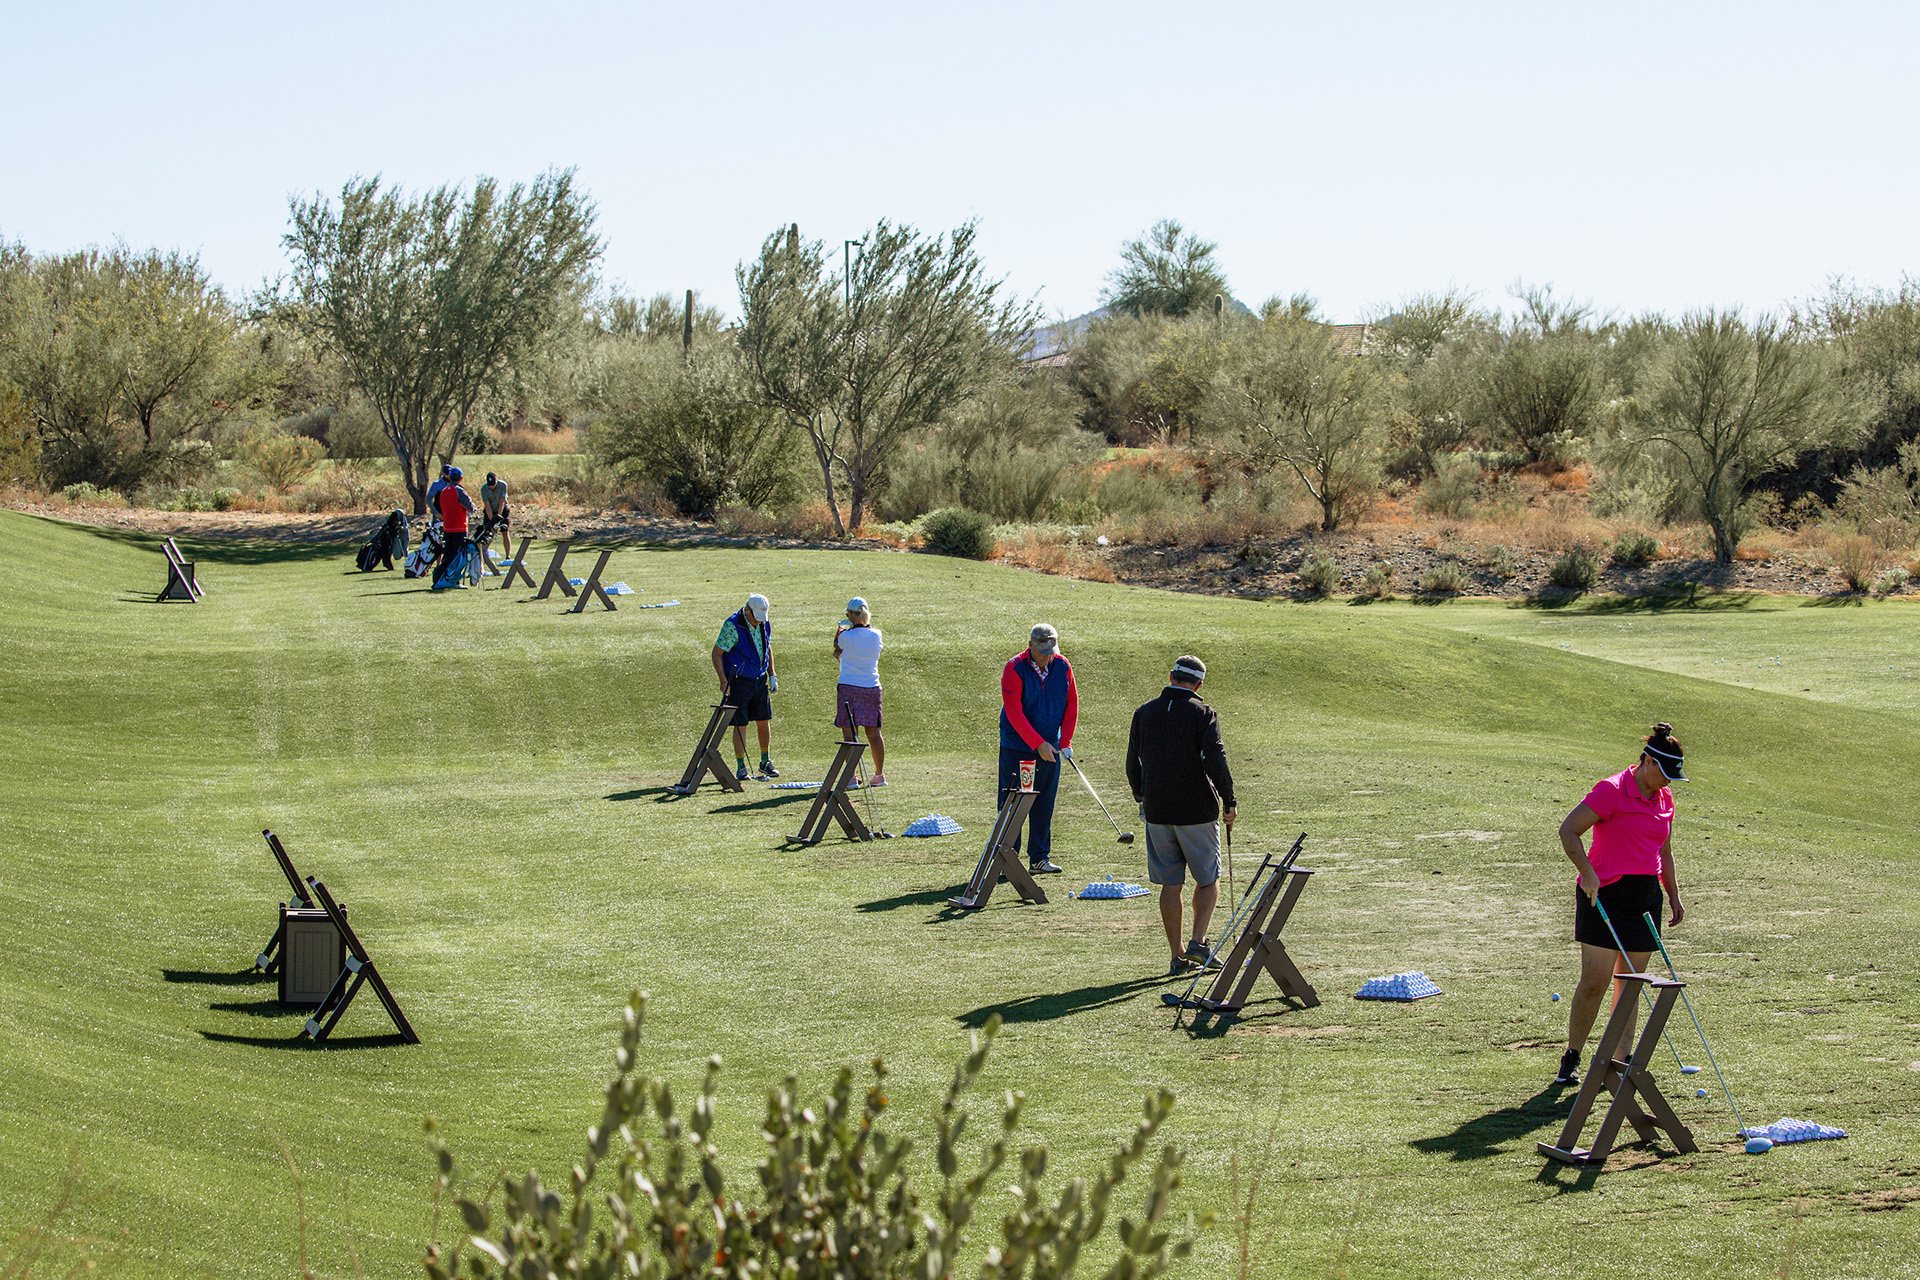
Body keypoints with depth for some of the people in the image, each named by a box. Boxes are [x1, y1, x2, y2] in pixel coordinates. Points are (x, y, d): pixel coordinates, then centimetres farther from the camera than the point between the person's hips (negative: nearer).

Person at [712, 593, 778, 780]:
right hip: (738, 681, -6)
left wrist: (772, 675, 13)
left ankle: (765, 763, 23)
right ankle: (741, 767, 5)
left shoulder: (765, 625, 3)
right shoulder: (732, 626, -17)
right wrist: (723, 681, -21)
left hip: (760, 680, 6)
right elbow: (717, 653, -15)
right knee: (740, 725, -3)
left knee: (763, 722, 8)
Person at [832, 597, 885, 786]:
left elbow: (836, 645, 10)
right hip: (872, 687, 4)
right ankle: (879, 775, 15)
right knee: (874, 734, 10)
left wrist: (840, 628, 26)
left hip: (849, 687, -4)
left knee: (850, 734, -2)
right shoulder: (876, 635, 1)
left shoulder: (847, 636, -12)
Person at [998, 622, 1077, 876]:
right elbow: (1014, 712, -17)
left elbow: (1071, 703, 7)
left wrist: (1065, 741, -2)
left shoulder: (1063, 666, 0)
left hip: (1050, 748, 4)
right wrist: (1038, 744, -20)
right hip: (1017, 747, -4)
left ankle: (1039, 858, 14)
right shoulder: (1014, 669, -14)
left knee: (1044, 805, 7)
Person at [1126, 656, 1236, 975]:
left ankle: (1178, 957, 9)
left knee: (1170, 884, 9)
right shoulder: (1203, 713, -8)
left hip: (1157, 811, 3)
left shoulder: (1144, 712, 5)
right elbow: (1216, 760, -16)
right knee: (1208, 880, 11)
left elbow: (1132, 763, 11)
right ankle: (1197, 943, -3)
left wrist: (1141, 798, 25)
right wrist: (1229, 801, -7)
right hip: (1197, 811, -3)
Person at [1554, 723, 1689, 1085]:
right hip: (1605, 893, -7)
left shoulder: (1664, 797, 13)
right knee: (1595, 981, -9)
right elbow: (1568, 831, -13)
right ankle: (1571, 1058, 2)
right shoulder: (1612, 790, -10)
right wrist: (1587, 873, -22)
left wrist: (1675, 896, 20)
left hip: (1646, 897, 7)